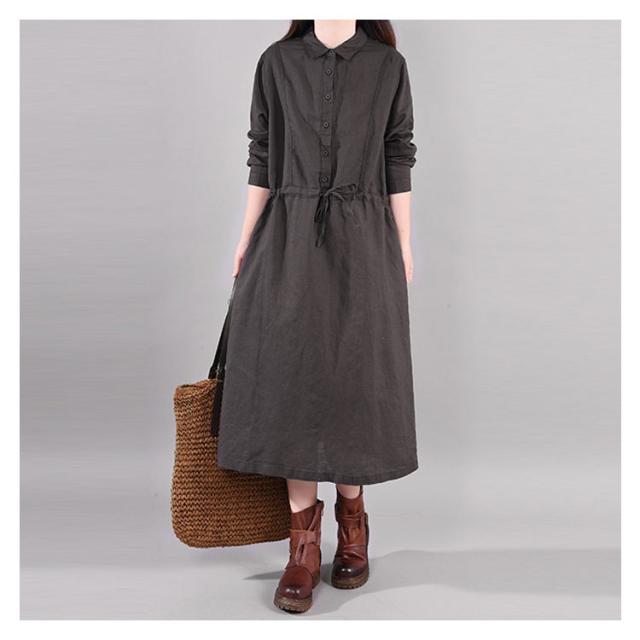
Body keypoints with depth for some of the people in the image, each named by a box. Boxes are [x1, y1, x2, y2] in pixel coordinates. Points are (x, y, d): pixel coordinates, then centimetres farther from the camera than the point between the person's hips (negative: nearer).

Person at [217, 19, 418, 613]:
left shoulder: (389, 65, 6)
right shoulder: (276, 62, 7)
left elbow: (398, 160, 5)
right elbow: (262, 157, 8)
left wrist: (404, 246, 2)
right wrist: (247, 238, 6)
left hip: (362, 242, 0)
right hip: (289, 239, 1)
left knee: (354, 378, 2)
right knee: (292, 376, -4)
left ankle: (352, 517, 22)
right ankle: (304, 540, 5)